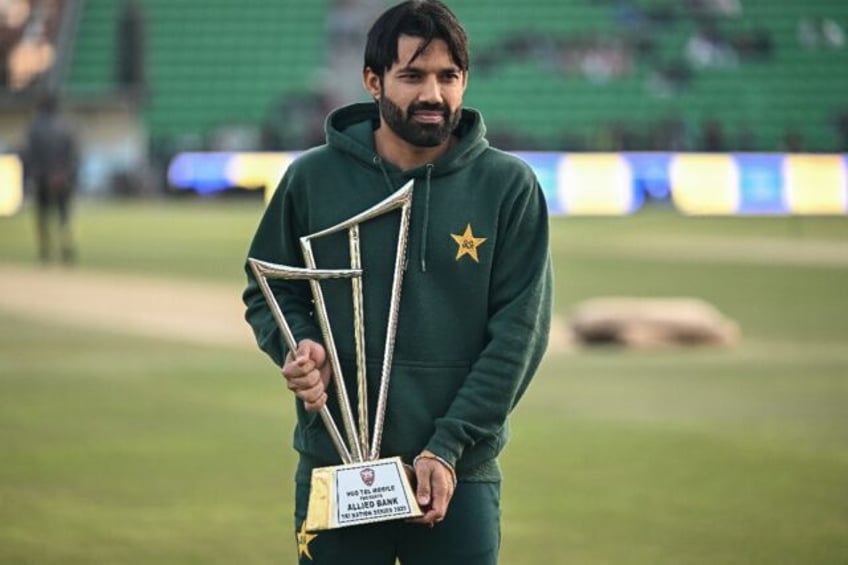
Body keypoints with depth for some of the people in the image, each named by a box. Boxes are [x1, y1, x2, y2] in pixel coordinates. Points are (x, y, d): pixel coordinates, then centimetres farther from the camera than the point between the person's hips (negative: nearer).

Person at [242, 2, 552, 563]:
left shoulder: (510, 187, -3)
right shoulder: (313, 178, 1)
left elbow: (519, 332, -5)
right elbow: (268, 289, 13)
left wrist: (450, 446, -13)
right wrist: (297, 346, -9)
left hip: (460, 475, -1)